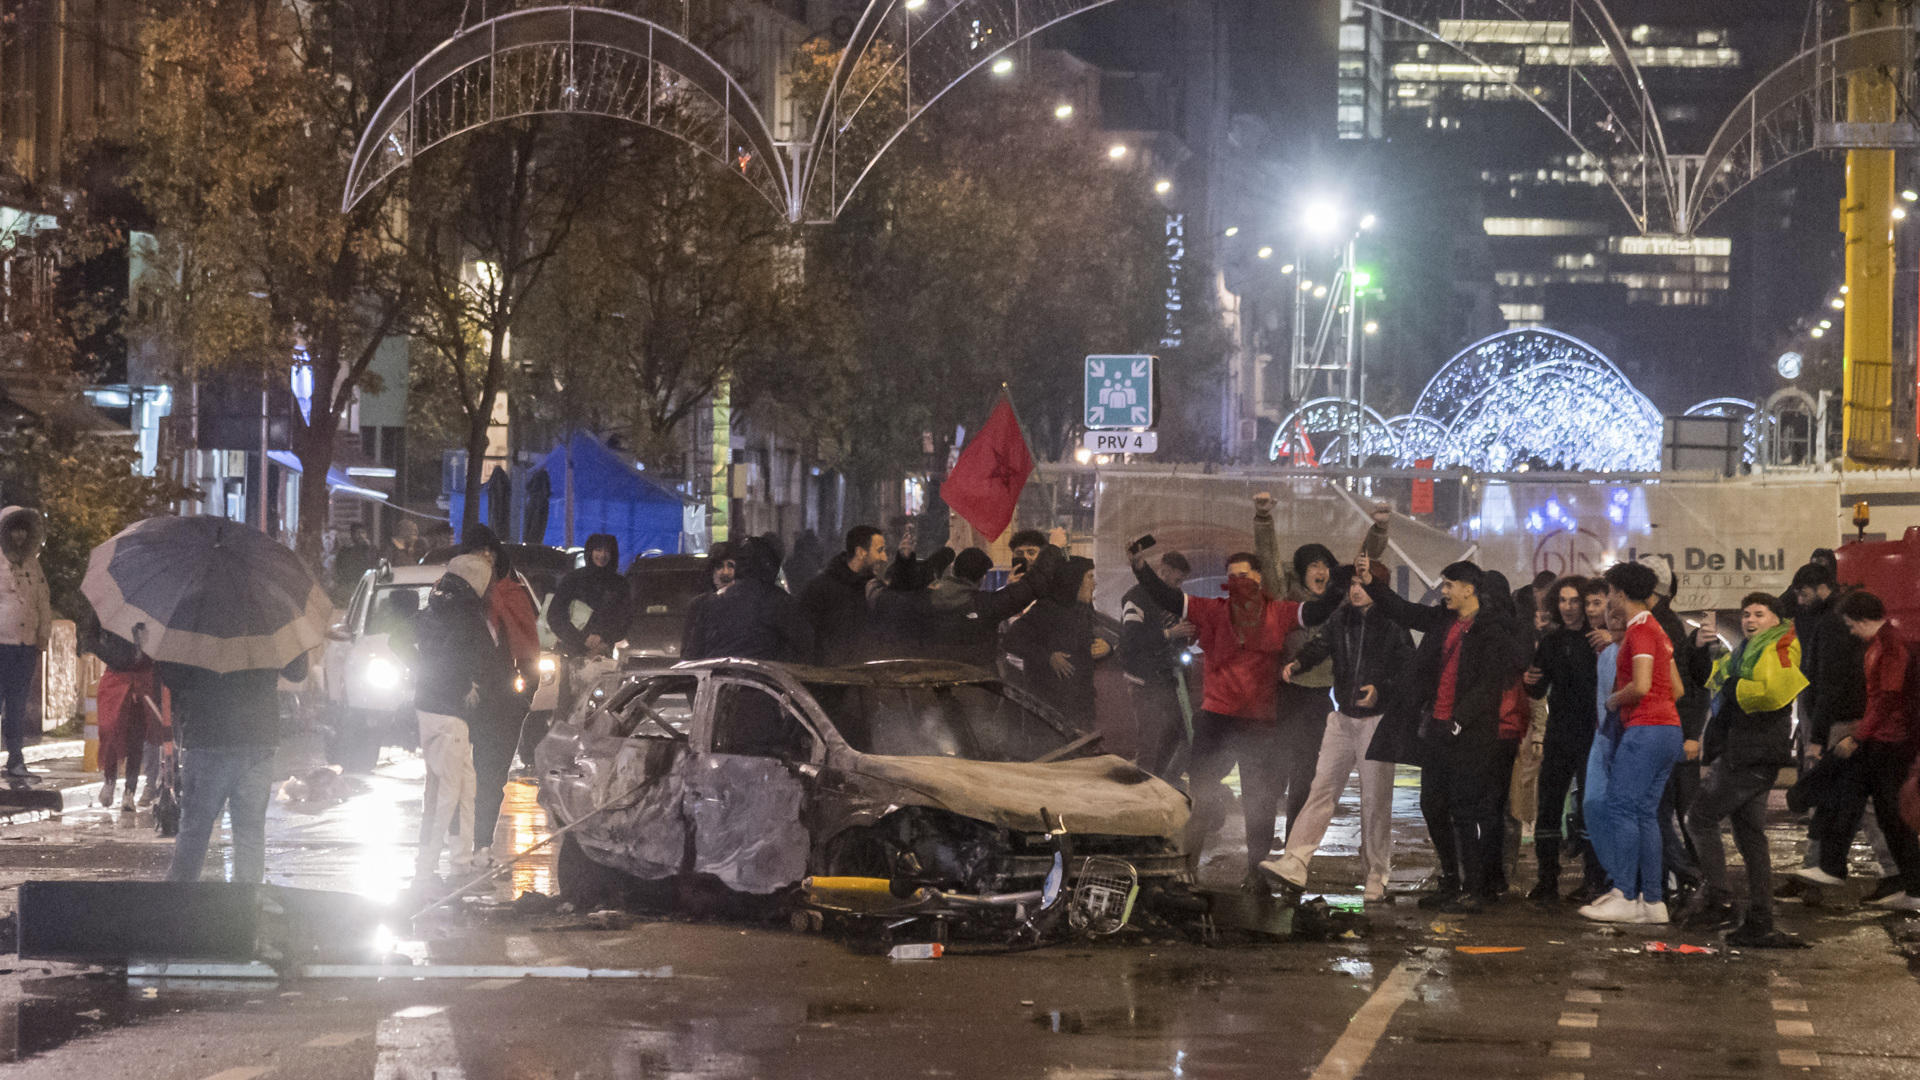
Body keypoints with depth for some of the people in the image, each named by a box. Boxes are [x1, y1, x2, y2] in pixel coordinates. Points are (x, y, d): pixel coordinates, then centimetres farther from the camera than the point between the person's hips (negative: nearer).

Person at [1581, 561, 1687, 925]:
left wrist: (1613, 701, -3)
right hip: (1668, 729, 10)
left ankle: (1624, 897, -15)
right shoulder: (1656, 630, 21)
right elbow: (1677, 689, 22)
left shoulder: (1641, 629, -10)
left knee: (1621, 808, -11)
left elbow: (1640, 686, -21)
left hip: (1646, 728, -10)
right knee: (1645, 814, 8)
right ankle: (1652, 900, 5)